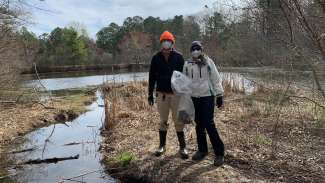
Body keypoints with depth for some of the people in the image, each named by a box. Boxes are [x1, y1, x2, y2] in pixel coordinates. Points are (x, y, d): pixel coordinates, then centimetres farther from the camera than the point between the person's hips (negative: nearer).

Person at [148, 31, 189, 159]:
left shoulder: (178, 57, -2)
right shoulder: (156, 58, 1)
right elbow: (152, 77, 5)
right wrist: (150, 94, 4)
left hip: (176, 93, -1)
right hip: (161, 94, 2)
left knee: (178, 121, 2)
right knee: (163, 121, 11)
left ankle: (182, 147, 12)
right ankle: (162, 145, 23)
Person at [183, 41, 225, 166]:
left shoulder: (208, 62, 0)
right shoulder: (187, 64, 8)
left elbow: (216, 79, -1)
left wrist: (219, 95, -5)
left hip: (207, 97, -4)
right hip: (194, 98, 4)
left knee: (209, 124, -9)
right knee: (199, 125, 11)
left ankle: (219, 152, 3)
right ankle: (202, 150, 26)